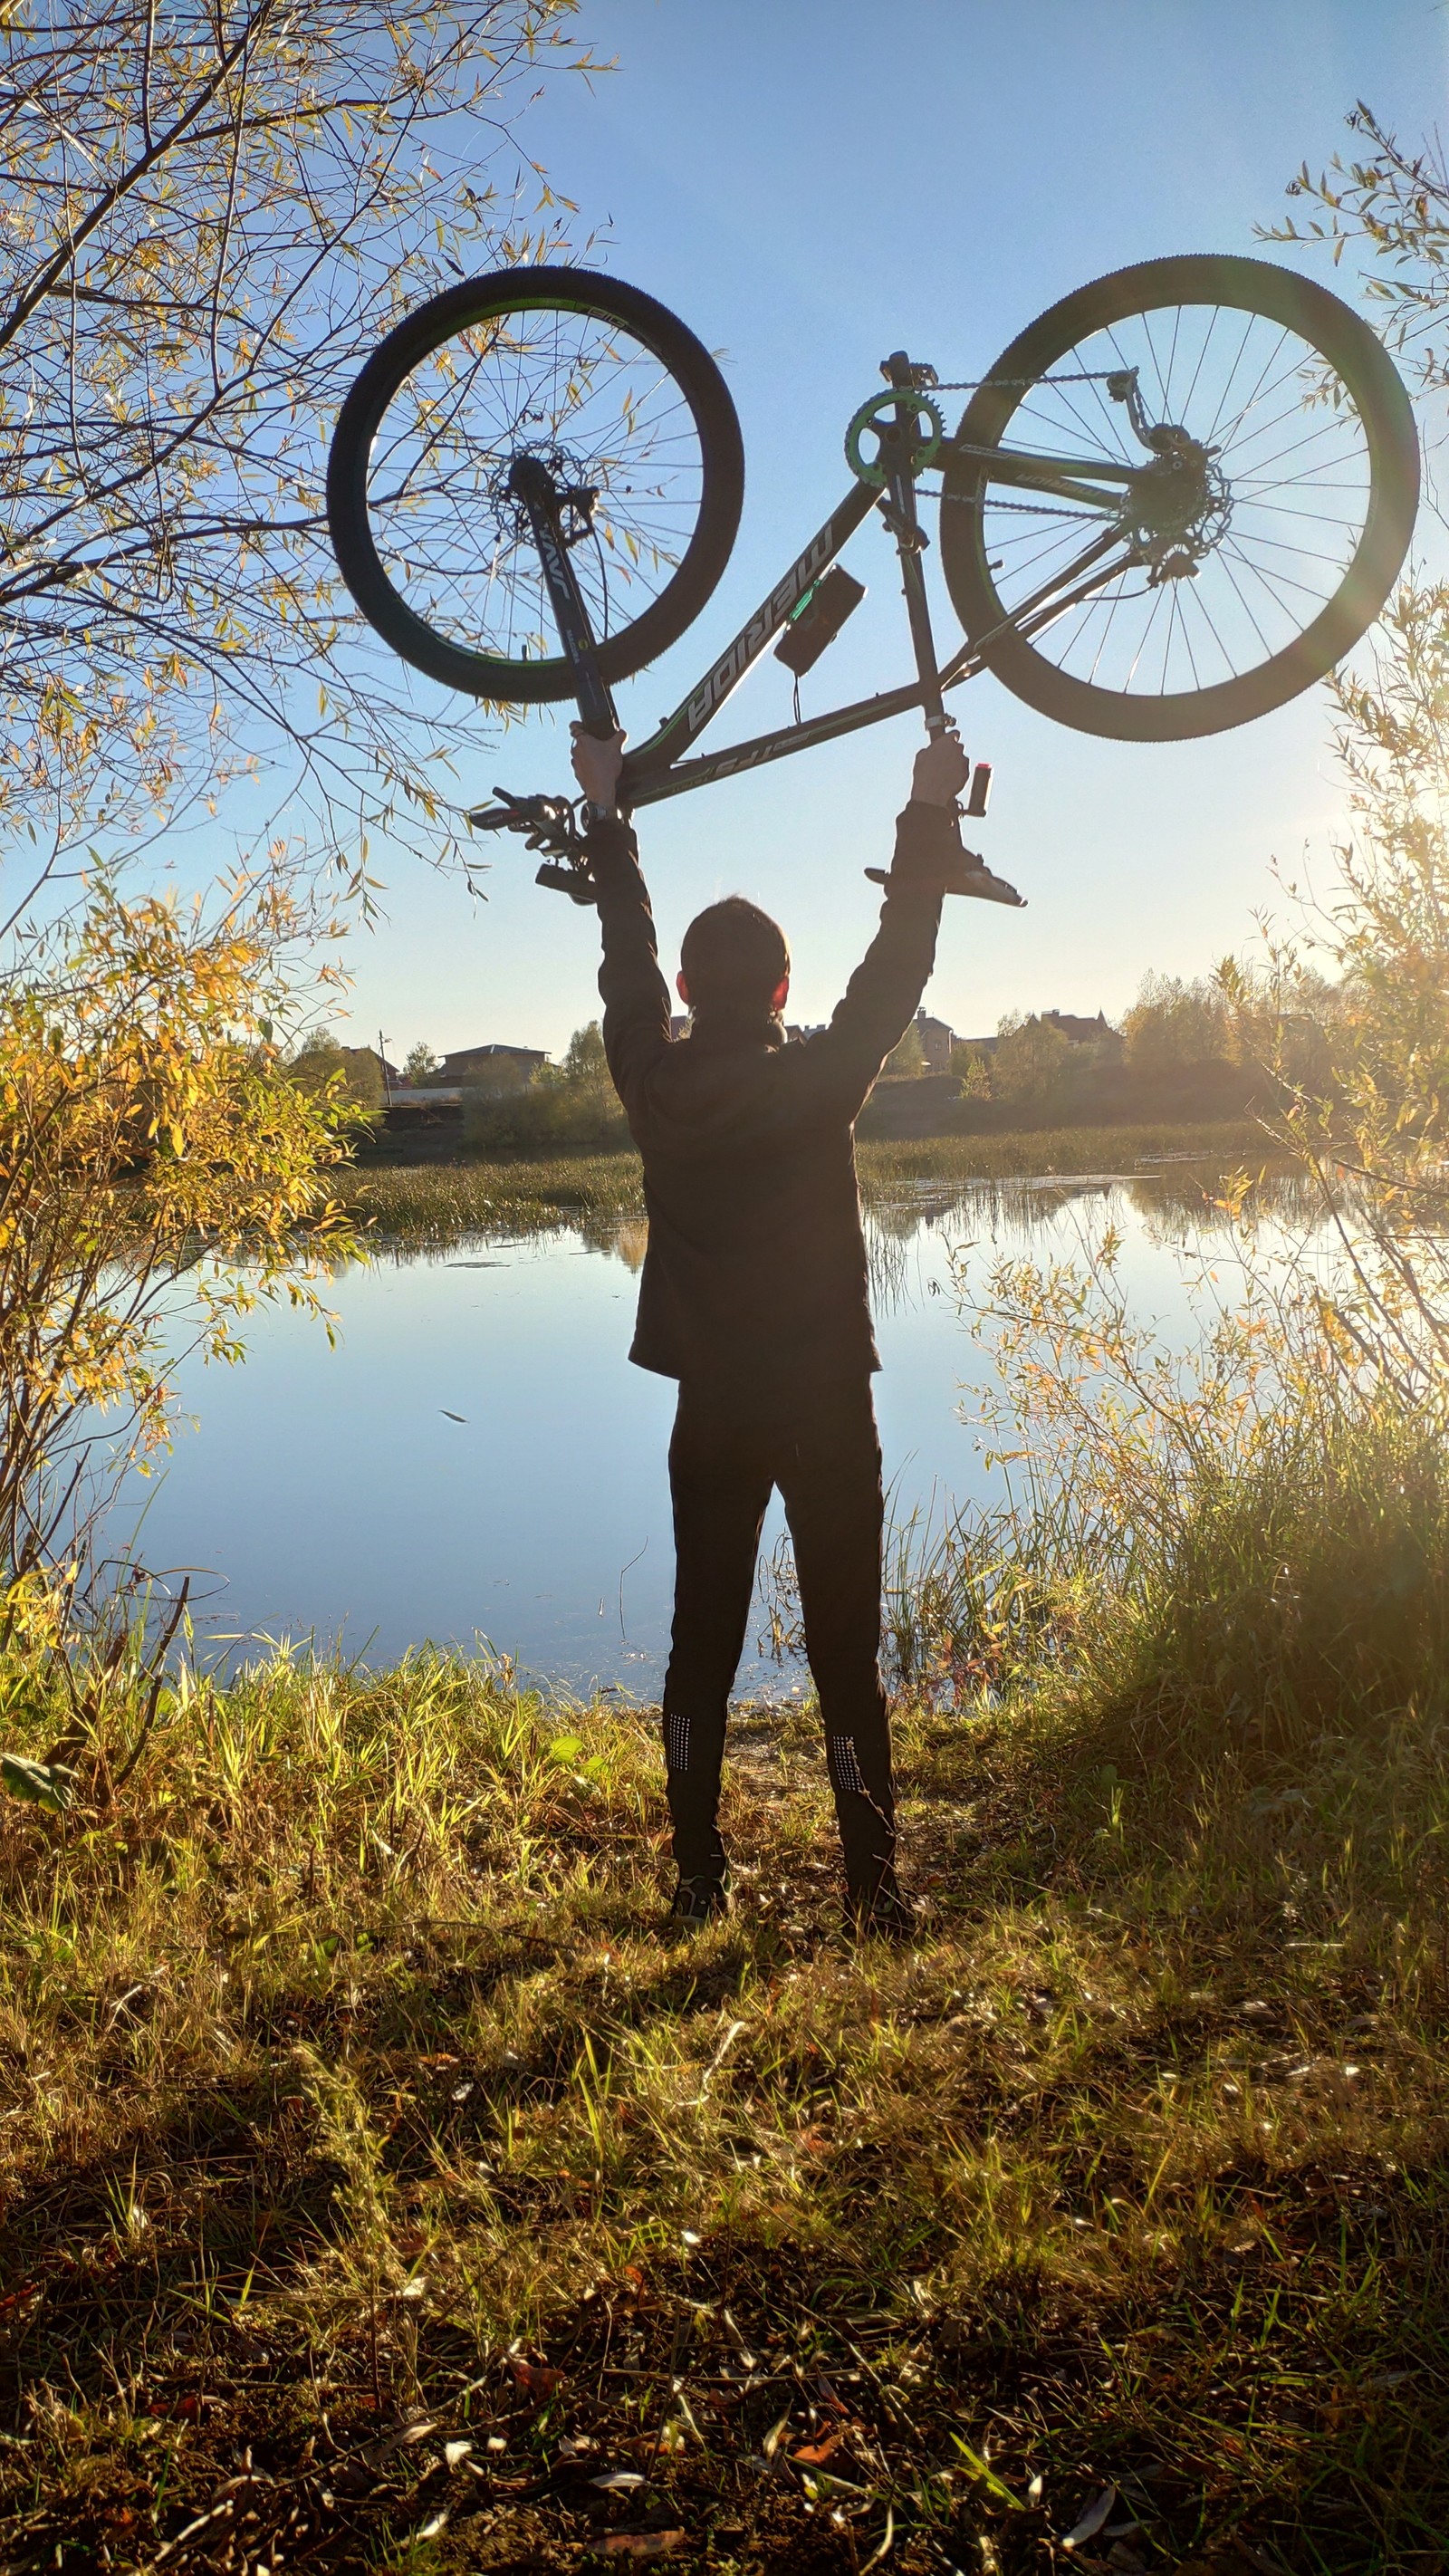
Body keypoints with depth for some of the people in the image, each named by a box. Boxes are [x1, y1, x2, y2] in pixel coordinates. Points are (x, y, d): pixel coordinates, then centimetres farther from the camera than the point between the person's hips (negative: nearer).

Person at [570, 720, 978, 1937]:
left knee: (702, 1641, 10)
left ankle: (700, 1881, 15)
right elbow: (898, 962, -1)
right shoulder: (822, 1080, -10)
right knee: (846, 1649, 3)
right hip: (826, 1406, -2)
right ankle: (875, 1884, 6)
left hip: (712, 1412, 3)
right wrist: (934, 811, 8)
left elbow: (627, 953, 9)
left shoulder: (654, 1085, -4)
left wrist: (605, 809, 21)